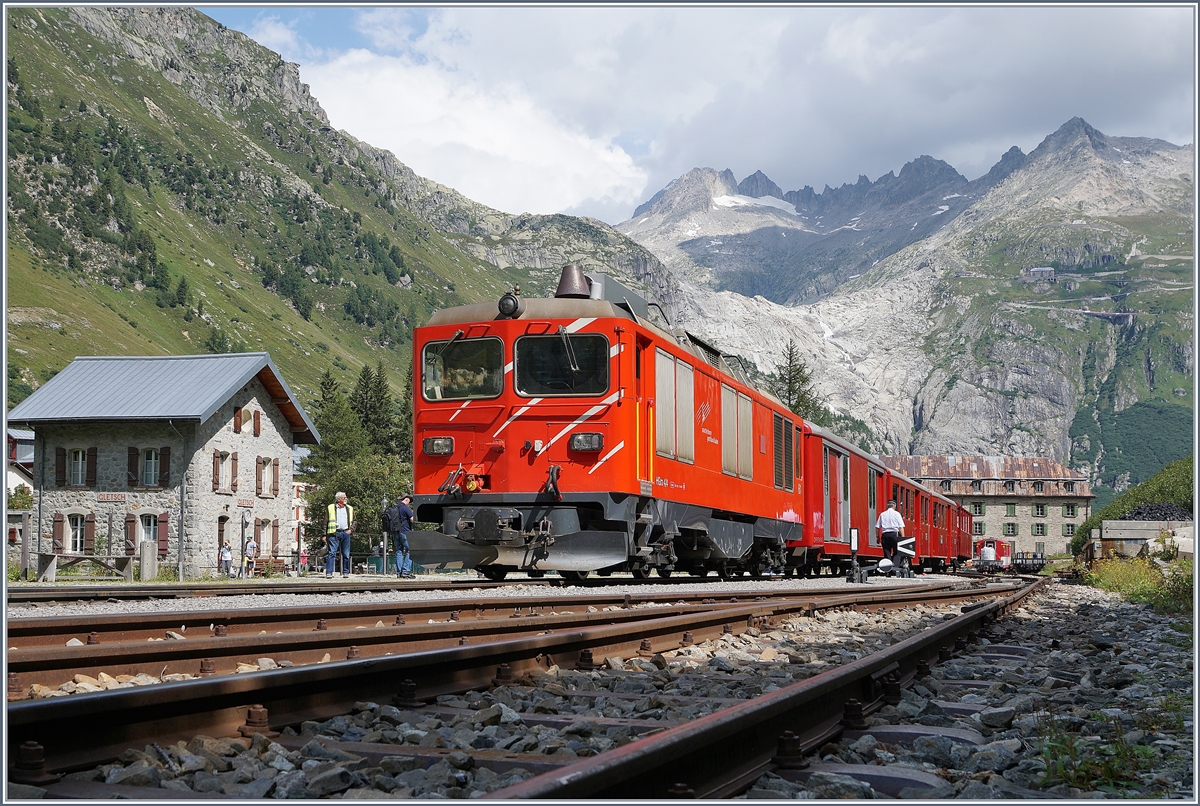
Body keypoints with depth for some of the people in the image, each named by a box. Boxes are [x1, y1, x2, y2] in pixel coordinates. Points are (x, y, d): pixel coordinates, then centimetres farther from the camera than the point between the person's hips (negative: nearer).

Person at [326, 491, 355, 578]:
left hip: (345, 533, 3)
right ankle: (329, 573, -14)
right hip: (334, 533, -3)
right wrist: (325, 535, 0)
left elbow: (354, 521, 19)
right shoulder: (331, 508, 8)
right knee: (332, 553, -11)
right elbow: (326, 522, 6)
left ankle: (346, 572, 13)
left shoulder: (349, 508, 17)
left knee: (346, 554, 4)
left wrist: (351, 529, 2)